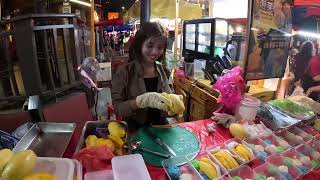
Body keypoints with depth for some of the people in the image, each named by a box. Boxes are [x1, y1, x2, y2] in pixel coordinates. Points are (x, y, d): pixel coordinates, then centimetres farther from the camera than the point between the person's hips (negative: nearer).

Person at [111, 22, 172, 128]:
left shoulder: (163, 70, 2)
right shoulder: (125, 72, -11)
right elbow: (117, 108, -13)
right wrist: (142, 100, -27)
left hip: (161, 125, 3)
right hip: (136, 128, -3)